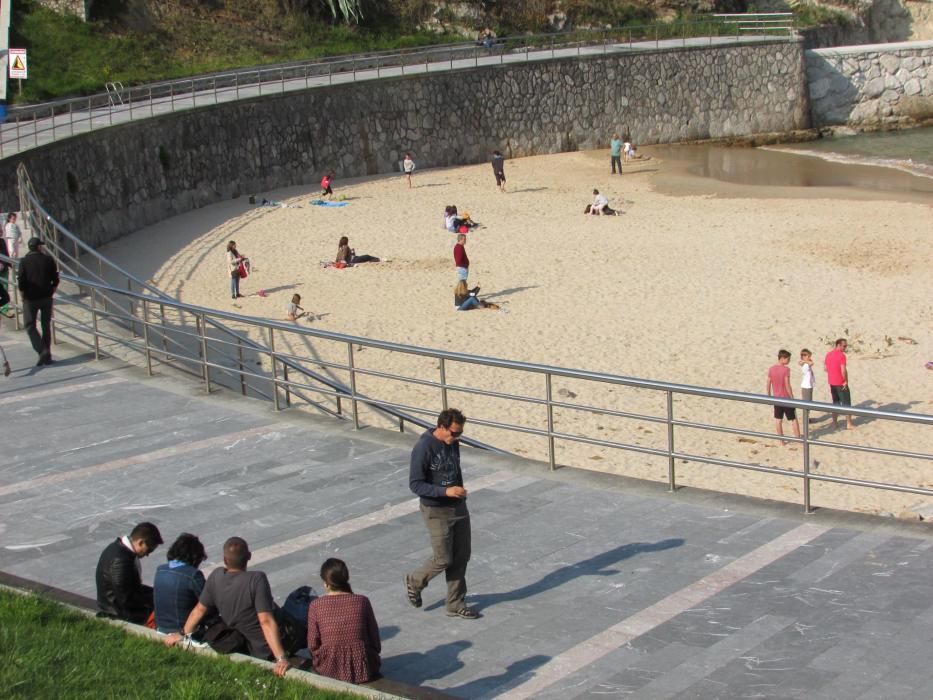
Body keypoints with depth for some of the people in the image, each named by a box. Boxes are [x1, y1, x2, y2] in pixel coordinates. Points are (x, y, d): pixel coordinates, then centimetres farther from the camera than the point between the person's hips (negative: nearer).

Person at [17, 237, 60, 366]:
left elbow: (22, 282, -10)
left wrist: (23, 297, 3)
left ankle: (42, 351, -11)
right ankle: (47, 356, 13)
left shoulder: (24, 261, -8)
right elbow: (55, 279, 0)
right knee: (46, 326, 13)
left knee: (30, 326, 6)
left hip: (30, 299, -3)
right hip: (46, 297, 3)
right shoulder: (48, 259, -2)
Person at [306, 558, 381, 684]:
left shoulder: (315, 606, -10)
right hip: (362, 670, -1)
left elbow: (312, 645, -5)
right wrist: (374, 657, 20)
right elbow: (375, 640, 0)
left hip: (329, 670, 1)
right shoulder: (362, 601, -8)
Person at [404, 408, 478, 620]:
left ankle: (456, 604, 21)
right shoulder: (424, 449, -21)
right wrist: (445, 491, -28)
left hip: (458, 508, 7)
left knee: (461, 557, 9)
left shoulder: (453, 443, 1)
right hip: (436, 512, -7)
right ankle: (414, 581, 28)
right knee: (443, 559, -1)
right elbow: (415, 485, -21)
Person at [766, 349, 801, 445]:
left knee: (778, 419, 10)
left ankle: (782, 440, 14)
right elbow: (787, 386, -19)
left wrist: (769, 397, 14)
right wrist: (792, 398, -11)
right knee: (794, 419, 7)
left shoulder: (771, 369, -1)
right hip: (786, 398, -5)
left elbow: (768, 385, 4)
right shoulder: (786, 369, -17)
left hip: (776, 398, 5)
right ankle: (798, 438, 9)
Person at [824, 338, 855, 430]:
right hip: (841, 383, -7)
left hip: (832, 383, 7)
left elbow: (825, 368, 13)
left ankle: (834, 422, 19)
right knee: (846, 403, 3)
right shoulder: (841, 355, -18)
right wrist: (846, 381, -13)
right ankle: (849, 424, 6)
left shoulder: (828, 354, 6)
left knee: (836, 403, 18)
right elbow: (843, 370, -24)